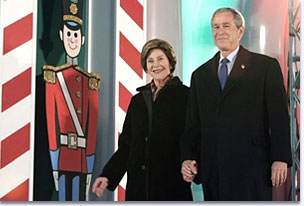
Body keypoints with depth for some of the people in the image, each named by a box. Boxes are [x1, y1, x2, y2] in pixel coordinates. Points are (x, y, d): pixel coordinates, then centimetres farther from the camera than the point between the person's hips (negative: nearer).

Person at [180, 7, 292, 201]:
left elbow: (279, 118, -2)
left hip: (251, 168, -4)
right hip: (212, 169, 4)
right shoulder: (200, 74, 17)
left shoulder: (266, 66, 3)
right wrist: (187, 158, 2)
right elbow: (193, 124, 15)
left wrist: (280, 159, -9)